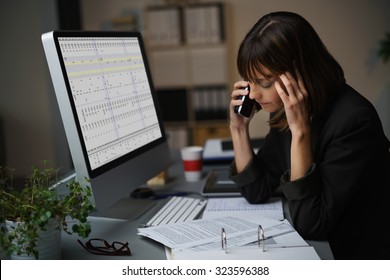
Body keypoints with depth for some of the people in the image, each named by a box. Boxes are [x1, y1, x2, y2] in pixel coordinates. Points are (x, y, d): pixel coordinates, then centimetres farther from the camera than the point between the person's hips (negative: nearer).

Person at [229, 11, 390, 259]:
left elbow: (309, 225, -25)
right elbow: (257, 191, 5)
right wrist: (239, 127, -5)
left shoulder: (353, 120, -24)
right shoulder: (283, 113, -3)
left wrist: (300, 131, -29)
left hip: (356, 257, -6)